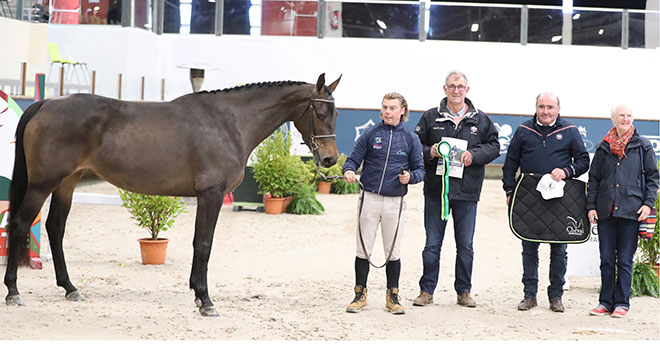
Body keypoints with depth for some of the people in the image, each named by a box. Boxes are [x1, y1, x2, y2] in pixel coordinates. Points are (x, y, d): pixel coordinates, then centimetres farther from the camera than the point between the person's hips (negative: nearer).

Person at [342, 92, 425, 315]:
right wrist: (349, 170, -18)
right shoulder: (370, 135, 2)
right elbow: (354, 159, 4)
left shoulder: (410, 138, 4)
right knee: (363, 249, 4)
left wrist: (410, 176, -15)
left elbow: (420, 169, 7)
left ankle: (392, 297, 16)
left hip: (395, 201, 0)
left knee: (393, 251, 6)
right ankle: (360, 294, 14)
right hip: (370, 198, 0)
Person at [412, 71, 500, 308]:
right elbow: (416, 145, 7)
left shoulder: (480, 120, 6)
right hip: (436, 189, 0)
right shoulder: (431, 118, 4)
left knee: (465, 245, 7)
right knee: (432, 244, 4)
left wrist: (474, 154, -10)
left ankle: (464, 292, 17)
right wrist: (430, 152, -13)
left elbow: (494, 146, 7)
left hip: (467, 191, 1)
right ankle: (427, 290, 13)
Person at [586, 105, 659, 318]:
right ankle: (606, 302, 12)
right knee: (606, 260, 5)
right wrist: (591, 206, 6)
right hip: (606, 211, 3)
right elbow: (593, 179, 15)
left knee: (625, 260, -1)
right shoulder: (603, 148, 12)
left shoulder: (643, 146, 6)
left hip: (631, 211, -2)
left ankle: (622, 303, 6)